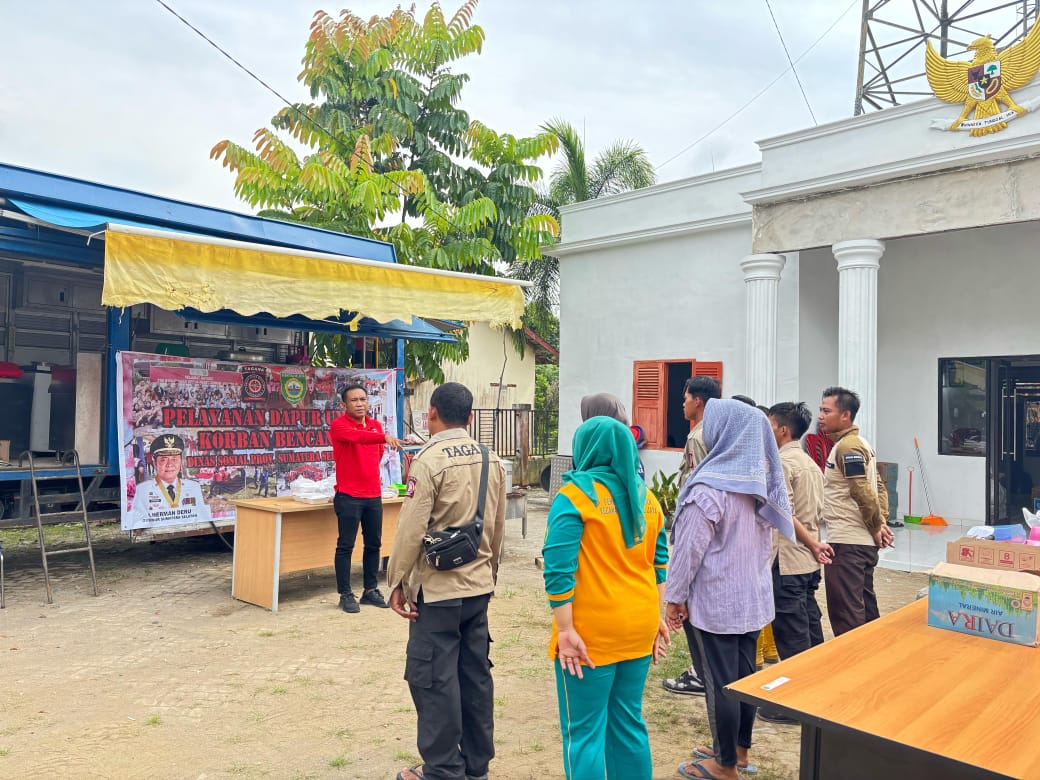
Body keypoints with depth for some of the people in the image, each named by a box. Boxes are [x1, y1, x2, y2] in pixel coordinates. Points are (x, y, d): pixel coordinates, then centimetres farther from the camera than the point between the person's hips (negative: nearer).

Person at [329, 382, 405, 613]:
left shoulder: (376, 425, 11)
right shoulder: (338, 425, -9)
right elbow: (357, 436, -31)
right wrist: (384, 436, -45)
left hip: (374, 495, 6)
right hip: (348, 496, -6)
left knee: (374, 543, 11)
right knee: (346, 546, 0)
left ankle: (371, 590, 22)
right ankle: (345, 594, 10)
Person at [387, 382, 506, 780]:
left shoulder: (429, 460, -15)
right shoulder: (491, 461, 4)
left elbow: (411, 530, -16)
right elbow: (498, 527, 10)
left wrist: (397, 583, -6)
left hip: (438, 589, -6)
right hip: (479, 586, 7)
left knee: (434, 678, 5)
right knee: (475, 673, 15)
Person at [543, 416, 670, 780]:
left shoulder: (575, 495, -12)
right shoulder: (645, 496, 8)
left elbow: (559, 568, -18)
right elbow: (658, 561, 13)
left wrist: (565, 629, -15)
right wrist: (654, 616, 19)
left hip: (592, 633, -6)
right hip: (639, 626, 7)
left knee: (585, 731, 5)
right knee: (628, 722, 19)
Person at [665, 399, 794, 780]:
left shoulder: (709, 485, -21)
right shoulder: (761, 478, 4)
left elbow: (690, 547, -18)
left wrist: (674, 596, -8)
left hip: (714, 599, -8)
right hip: (753, 595, 8)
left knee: (720, 681, 4)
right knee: (745, 673, 18)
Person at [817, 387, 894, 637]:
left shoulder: (847, 447, -16)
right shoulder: (859, 443, 16)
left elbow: (864, 493, -22)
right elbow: (879, 487, 19)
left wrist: (876, 527, -10)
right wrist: (880, 522, 10)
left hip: (847, 543, -10)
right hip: (863, 541, 10)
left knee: (845, 613, -5)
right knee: (865, 607, 18)